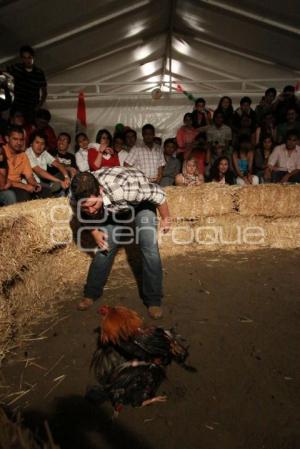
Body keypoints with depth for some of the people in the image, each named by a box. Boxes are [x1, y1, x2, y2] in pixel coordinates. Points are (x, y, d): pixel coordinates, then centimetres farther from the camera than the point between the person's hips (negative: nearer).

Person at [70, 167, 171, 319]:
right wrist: (94, 232, -15)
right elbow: (81, 215, -3)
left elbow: (158, 194, -29)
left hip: (140, 201, -3)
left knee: (149, 248, -12)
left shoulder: (122, 188, -46)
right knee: (104, 247, 1)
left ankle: (153, 300, 2)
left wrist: (165, 219, -15)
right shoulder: (76, 199, -30)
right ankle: (91, 293, 20)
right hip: (112, 208, 4)